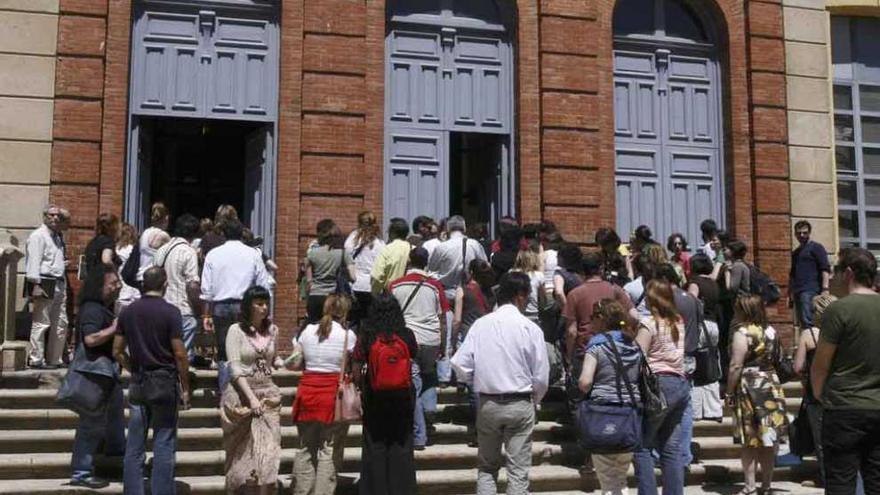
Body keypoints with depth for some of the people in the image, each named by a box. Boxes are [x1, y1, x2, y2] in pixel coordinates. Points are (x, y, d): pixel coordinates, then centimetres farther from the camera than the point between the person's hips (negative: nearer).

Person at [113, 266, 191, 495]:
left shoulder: (127, 312, 6)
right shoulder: (170, 312, -9)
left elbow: (117, 351, 9)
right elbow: (179, 353, -11)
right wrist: (185, 389, -4)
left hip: (138, 383, 4)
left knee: (134, 447, 8)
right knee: (164, 446, 2)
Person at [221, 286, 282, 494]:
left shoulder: (272, 330, 9)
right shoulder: (236, 330, -4)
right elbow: (235, 368, -10)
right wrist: (251, 397, -16)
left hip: (267, 394, 3)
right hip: (241, 394, -3)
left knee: (269, 450, -5)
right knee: (240, 452, 4)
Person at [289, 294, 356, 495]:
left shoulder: (308, 331, 4)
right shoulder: (347, 335, -7)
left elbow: (295, 363, 5)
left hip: (308, 391, 4)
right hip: (334, 394, -4)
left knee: (305, 448, 15)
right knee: (329, 451, 3)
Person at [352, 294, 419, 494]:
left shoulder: (366, 336, -11)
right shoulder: (407, 335, -9)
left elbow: (357, 367, -8)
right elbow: (415, 358, 5)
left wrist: (361, 388, 6)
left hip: (374, 396, -1)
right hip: (402, 396, 1)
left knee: (374, 446, 11)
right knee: (401, 445, 12)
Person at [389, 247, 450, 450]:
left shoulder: (395, 286, 1)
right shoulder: (435, 286, 2)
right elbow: (442, 320, 5)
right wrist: (443, 347, 13)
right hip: (431, 340, 1)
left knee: (413, 387, 2)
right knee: (429, 375, 29)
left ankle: (419, 437, 2)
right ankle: (429, 405, 8)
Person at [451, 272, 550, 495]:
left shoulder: (480, 324, -4)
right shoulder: (530, 328, -9)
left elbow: (460, 365, -7)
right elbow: (541, 376, -6)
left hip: (487, 404, 2)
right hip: (520, 405, -2)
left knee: (487, 466, 16)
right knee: (518, 469, 6)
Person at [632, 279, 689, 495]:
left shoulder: (649, 323, -8)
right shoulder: (679, 322, 11)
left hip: (659, 384, -7)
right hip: (681, 383, 7)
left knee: (642, 445, 0)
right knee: (672, 447, 9)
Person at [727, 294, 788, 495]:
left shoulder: (743, 332, -13)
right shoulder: (771, 331, 8)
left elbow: (736, 366, -16)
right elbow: (774, 360, 15)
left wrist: (729, 392, -9)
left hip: (749, 388, -6)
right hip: (772, 386, 6)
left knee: (750, 441, 0)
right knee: (768, 439, 10)